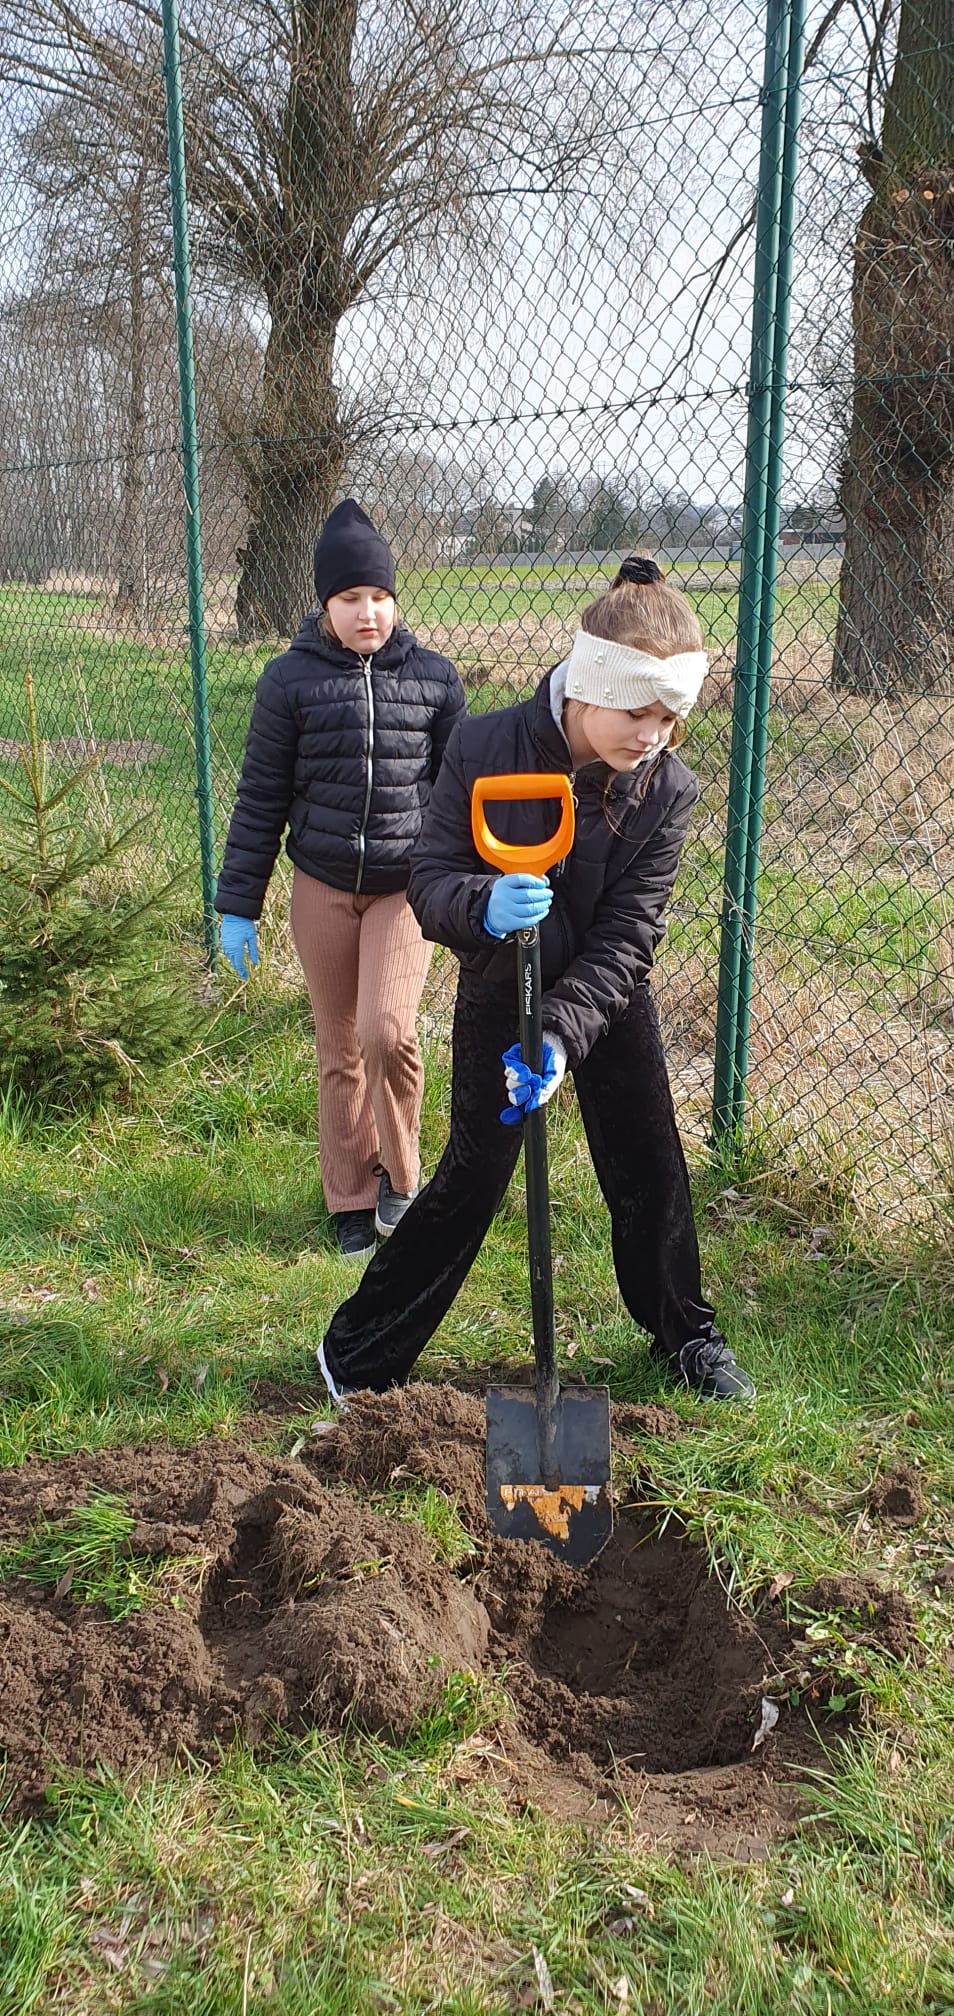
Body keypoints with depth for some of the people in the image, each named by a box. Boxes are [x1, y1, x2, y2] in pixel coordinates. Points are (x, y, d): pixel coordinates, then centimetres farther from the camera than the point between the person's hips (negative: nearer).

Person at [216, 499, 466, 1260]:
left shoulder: (434, 678, 0)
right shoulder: (291, 680, -2)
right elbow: (260, 799, 2)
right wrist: (238, 906, 1)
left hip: (407, 887, -1)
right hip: (322, 889, 1)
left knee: (387, 1030, -18)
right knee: (339, 1050, 9)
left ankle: (400, 1172, 9)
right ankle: (353, 1201, 26)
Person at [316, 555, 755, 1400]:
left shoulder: (668, 789, -16)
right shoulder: (484, 749, -21)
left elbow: (628, 934, -18)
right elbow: (429, 879, -17)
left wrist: (563, 1037, -30)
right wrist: (482, 907, -40)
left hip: (608, 993, 3)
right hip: (500, 990, -2)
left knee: (650, 1169, 11)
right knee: (473, 1176, 1)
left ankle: (686, 1333, 37)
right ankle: (360, 1349, 18)